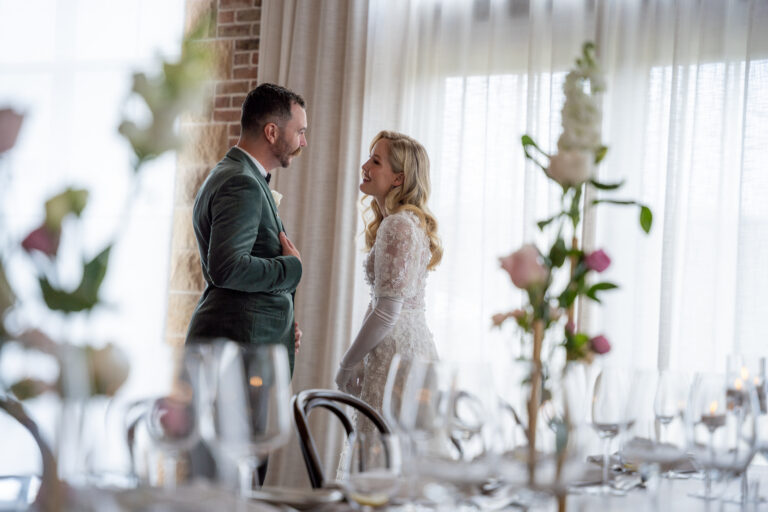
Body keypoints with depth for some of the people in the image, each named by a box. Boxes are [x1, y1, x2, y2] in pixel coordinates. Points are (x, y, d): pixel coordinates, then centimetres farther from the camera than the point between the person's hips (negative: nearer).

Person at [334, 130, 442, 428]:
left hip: (398, 355, -10)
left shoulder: (397, 226, -14)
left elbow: (387, 311, -18)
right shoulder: (411, 222, 16)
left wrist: (347, 365, -9)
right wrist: (361, 361, 16)